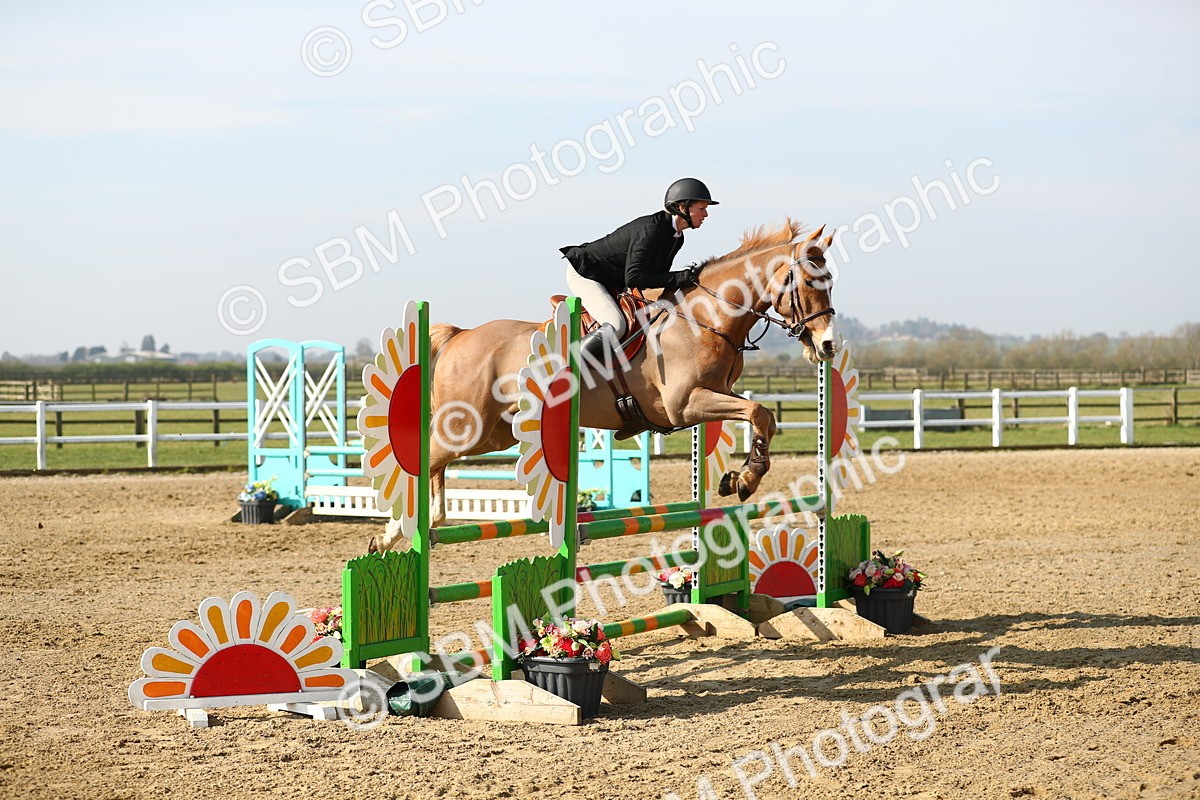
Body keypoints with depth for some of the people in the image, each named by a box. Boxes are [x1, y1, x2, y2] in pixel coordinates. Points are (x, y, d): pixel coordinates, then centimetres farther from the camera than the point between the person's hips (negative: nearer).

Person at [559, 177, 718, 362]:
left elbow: (658, 275, 8)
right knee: (615, 327, -28)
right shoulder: (650, 229, -28)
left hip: (612, 283, 10)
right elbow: (633, 277, -33)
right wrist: (679, 278, -34)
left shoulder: (677, 238, 1)